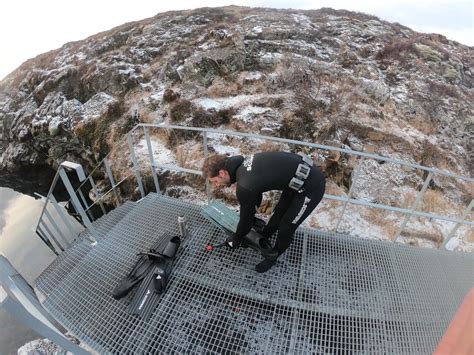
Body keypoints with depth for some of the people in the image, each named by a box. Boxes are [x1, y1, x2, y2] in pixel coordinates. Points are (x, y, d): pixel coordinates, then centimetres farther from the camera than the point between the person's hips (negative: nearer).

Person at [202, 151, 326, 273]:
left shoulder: (244, 187, -27)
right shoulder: (242, 164, -1)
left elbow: (246, 219, -10)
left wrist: (235, 240, 9)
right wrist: (252, 209, 33)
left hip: (312, 186, -8)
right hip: (304, 169, 9)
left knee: (287, 227, 7)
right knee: (279, 212, 25)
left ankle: (272, 258, 32)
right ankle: (261, 238, 47)